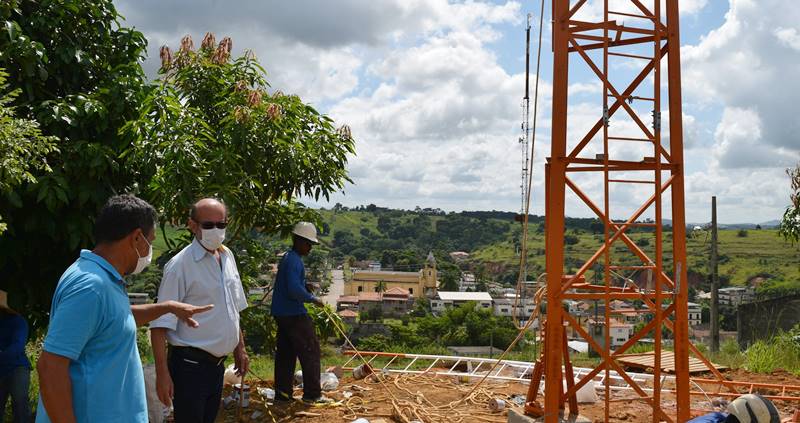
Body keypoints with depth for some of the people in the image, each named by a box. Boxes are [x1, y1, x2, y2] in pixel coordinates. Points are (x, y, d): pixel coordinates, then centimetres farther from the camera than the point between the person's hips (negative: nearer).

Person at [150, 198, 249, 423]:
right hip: (190, 364, -7)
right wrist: (162, 373, -19)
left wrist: (240, 348, 17)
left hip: (217, 363, 7)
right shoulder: (180, 265, -16)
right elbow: (159, 325, -17)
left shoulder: (227, 256, 6)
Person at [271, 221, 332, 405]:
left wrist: (305, 286, 9)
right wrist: (313, 298, -12)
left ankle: (282, 394, 15)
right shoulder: (293, 260, -17)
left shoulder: (287, 258, 15)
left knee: (285, 354, 11)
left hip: (282, 313, 10)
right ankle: (312, 394, 2)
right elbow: (294, 290, -25)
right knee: (310, 351, -2)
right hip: (294, 314, -10)